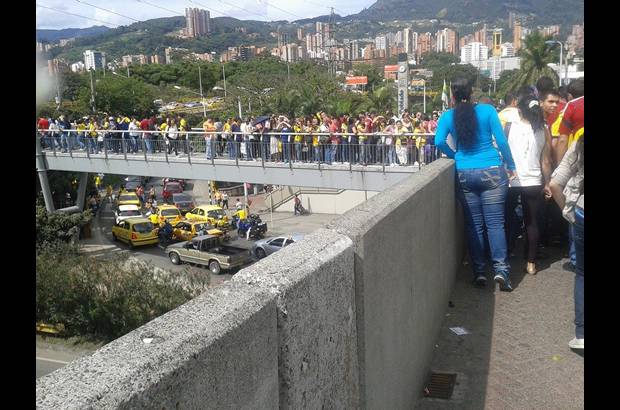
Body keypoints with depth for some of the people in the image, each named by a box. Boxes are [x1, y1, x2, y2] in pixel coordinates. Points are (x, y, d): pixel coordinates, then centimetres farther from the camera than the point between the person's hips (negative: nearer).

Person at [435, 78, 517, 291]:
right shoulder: (487, 110, -3)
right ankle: (501, 269, -8)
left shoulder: (448, 116, 0)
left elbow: (439, 141, -12)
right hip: (492, 172, -1)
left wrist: (454, 155, 6)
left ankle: (479, 271, 10)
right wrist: (510, 165, 8)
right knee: (495, 222, 1)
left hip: (464, 175, 2)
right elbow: (501, 140, -4)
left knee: (473, 224, 8)